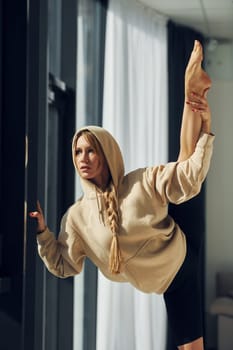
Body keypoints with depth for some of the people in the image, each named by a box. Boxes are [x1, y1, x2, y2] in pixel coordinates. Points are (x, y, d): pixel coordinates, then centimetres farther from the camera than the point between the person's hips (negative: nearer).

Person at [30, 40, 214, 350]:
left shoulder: (143, 181, -7)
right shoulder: (78, 215, -2)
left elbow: (191, 178, -17)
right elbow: (64, 266, -1)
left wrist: (206, 128, -26)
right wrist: (42, 232, -11)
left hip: (188, 253, -1)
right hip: (172, 281, 1)